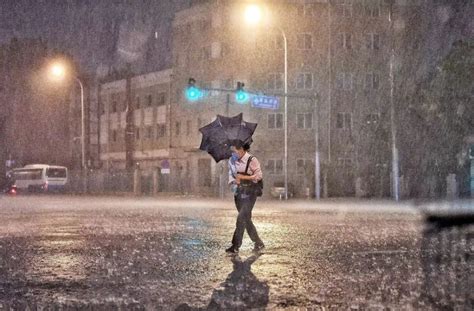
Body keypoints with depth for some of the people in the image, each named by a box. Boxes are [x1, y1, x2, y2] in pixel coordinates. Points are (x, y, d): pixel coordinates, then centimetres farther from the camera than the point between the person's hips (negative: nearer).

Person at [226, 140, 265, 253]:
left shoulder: (251, 160, -13)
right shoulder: (232, 160, 5)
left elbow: (259, 176, -11)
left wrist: (244, 177, -18)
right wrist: (233, 181, -5)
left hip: (249, 193, -7)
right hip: (238, 193, 7)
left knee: (241, 218, -14)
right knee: (246, 219, 10)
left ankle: (235, 246, -12)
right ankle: (258, 243, 23)